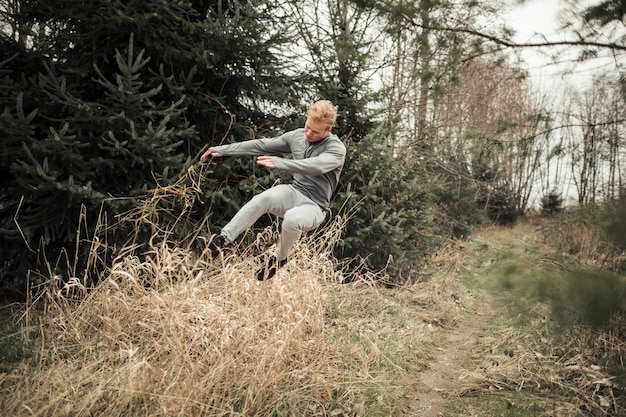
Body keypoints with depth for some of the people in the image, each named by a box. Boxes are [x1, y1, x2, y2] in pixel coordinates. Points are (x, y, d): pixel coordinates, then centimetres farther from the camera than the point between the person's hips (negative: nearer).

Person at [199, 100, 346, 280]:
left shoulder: (337, 149, -13)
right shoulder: (297, 136, 4)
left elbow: (314, 166, -33)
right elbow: (261, 145, 7)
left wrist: (278, 162, -44)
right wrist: (222, 150, 5)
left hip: (314, 205, -4)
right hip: (294, 191, 4)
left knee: (292, 219, -38)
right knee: (264, 198, -30)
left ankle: (279, 258, -6)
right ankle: (222, 240, -29)